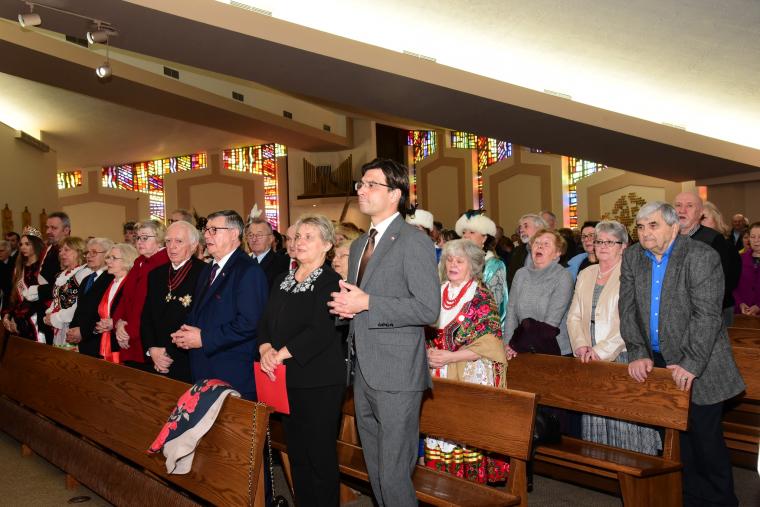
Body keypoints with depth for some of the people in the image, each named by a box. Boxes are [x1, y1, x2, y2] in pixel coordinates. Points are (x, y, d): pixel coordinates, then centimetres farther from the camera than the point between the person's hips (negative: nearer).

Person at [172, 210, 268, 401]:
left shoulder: (249, 271, -14)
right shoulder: (207, 270, 17)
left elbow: (249, 323, -23)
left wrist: (204, 338, -18)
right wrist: (185, 333, 2)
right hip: (202, 371, 8)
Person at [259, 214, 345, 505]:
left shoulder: (330, 282, -8)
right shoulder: (282, 281, 15)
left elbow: (321, 331, -18)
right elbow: (266, 321, 11)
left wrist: (281, 354, -18)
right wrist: (266, 349, -9)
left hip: (319, 383, -7)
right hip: (286, 381, 7)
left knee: (320, 457, 1)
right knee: (296, 454, 14)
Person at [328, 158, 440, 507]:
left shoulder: (413, 242, -10)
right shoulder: (359, 245, 17)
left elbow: (428, 309, -18)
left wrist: (367, 303, -19)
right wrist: (345, 306, 3)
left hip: (396, 375, -8)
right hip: (364, 371, 8)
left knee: (393, 475, -4)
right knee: (375, 470, 18)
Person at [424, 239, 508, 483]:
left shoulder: (481, 297, -4)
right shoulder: (438, 293, 12)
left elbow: (488, 343, -10)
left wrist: (449, 357, -15)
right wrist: (429, 352, -3)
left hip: (471, 374, -4)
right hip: (439, 375, 5)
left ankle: (471, 480, 6)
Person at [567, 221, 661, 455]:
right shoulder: (585, 275, 14)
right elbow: (574, 316, 11)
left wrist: (602, 350, -17)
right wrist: (581, 345, -5)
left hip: (621, 357, -5)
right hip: (591, 361, 5)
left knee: (624, 419, -4)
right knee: (594, 416, 9)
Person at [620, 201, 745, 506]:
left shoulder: (701, 256, -12)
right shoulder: (632, 258, 4)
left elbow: (706, 315, -18)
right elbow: (628, 310, 2)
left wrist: (691, 364, -23)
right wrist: (638, 354, -8)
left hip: (699, 367, -4)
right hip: (657, 364, 5)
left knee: (706, 438, 2)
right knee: (675, 439, 10)